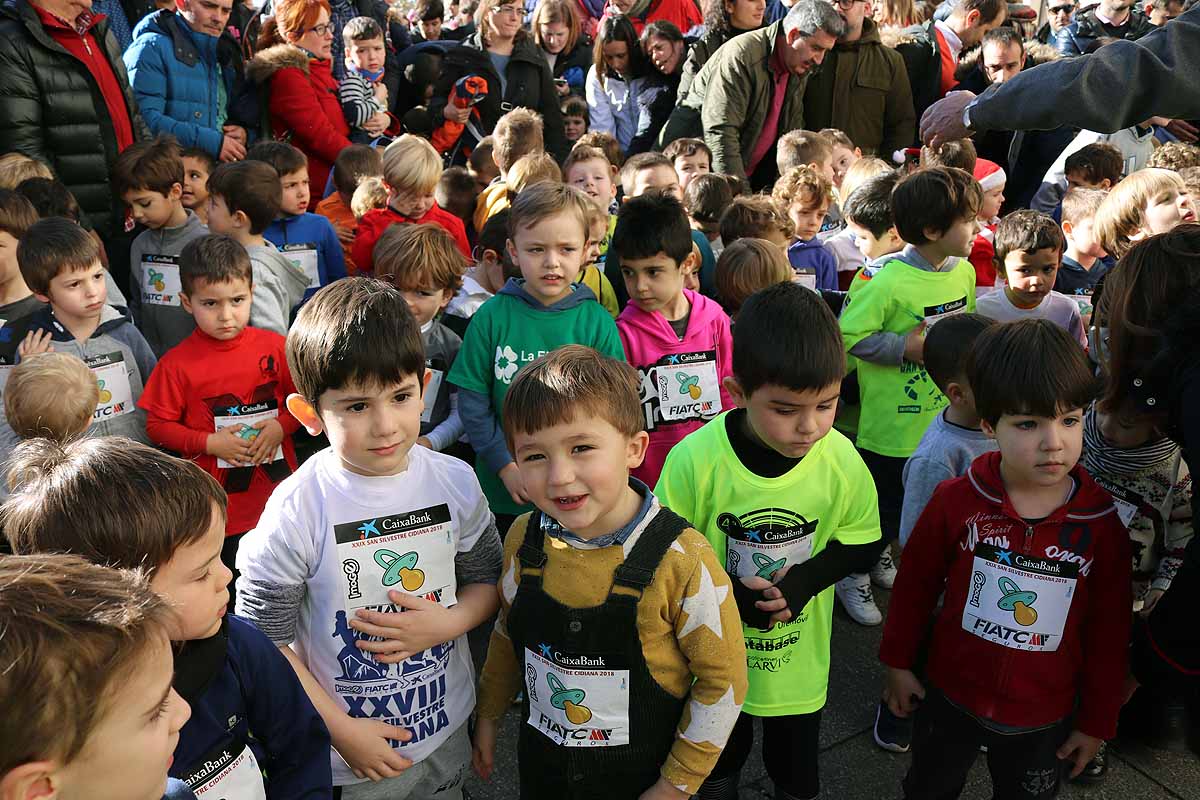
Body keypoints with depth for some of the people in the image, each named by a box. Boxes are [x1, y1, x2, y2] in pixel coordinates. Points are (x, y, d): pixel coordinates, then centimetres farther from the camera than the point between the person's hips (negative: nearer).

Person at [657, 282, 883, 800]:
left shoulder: (842, 460, -19)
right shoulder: (694, 460, -25)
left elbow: (861, 540, -4)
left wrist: (807, 579, -21)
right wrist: (724, 596, -26)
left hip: (800, 657, 1)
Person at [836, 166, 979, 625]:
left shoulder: (964, 271, 0)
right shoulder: (885, 281, -23)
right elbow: (847, 335, -21)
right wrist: (907, 347, -25)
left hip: (942, 417, 7)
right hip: (892, 422, -7)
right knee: (881, 502, 8)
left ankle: (880, 555, 48)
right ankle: (853, 574, 31)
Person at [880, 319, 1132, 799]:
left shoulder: (1102, 523, -16)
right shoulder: (956, 500, -19)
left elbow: (1109, 632, -5)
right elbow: (915, 583, -5)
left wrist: (1098, 721, 2)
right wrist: (898, 661, 3)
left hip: (1044, 717, 0)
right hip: (950, 696, 0)